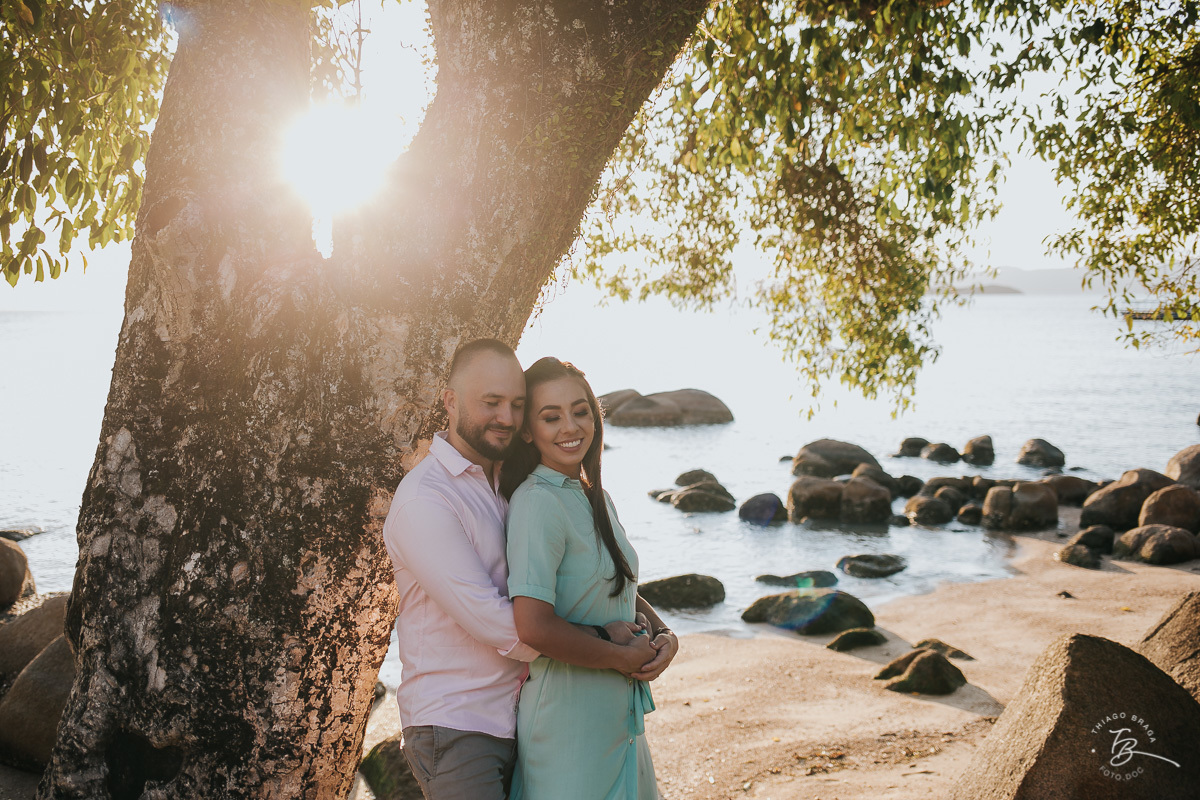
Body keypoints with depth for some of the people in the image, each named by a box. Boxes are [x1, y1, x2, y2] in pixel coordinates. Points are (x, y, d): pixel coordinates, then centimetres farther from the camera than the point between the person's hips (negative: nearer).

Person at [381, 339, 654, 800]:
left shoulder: (508, 485, 12)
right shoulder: (423, 500, -16)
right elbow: (491, 621, -21)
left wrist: (655, 628, -2)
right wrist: (610, 652, -16)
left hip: (516, 721, 8)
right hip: (455, 726, -7)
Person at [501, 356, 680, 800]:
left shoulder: (596, 498, 9)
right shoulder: (538, 502, -18)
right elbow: (533, 626, -28)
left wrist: (664, 634, 0)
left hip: (618, 713, 9)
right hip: (568, 718, -9)